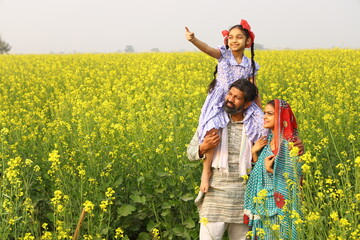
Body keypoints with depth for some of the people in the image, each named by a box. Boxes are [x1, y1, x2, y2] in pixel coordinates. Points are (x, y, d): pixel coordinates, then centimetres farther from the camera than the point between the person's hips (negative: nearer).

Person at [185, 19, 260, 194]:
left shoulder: (250, 65, 7)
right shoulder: (224, 54, 0)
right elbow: (207, 49, -20)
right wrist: (193, 40, -41)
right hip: (218, 103, -4)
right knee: (212, 133, -26)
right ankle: (206, 171, -18)